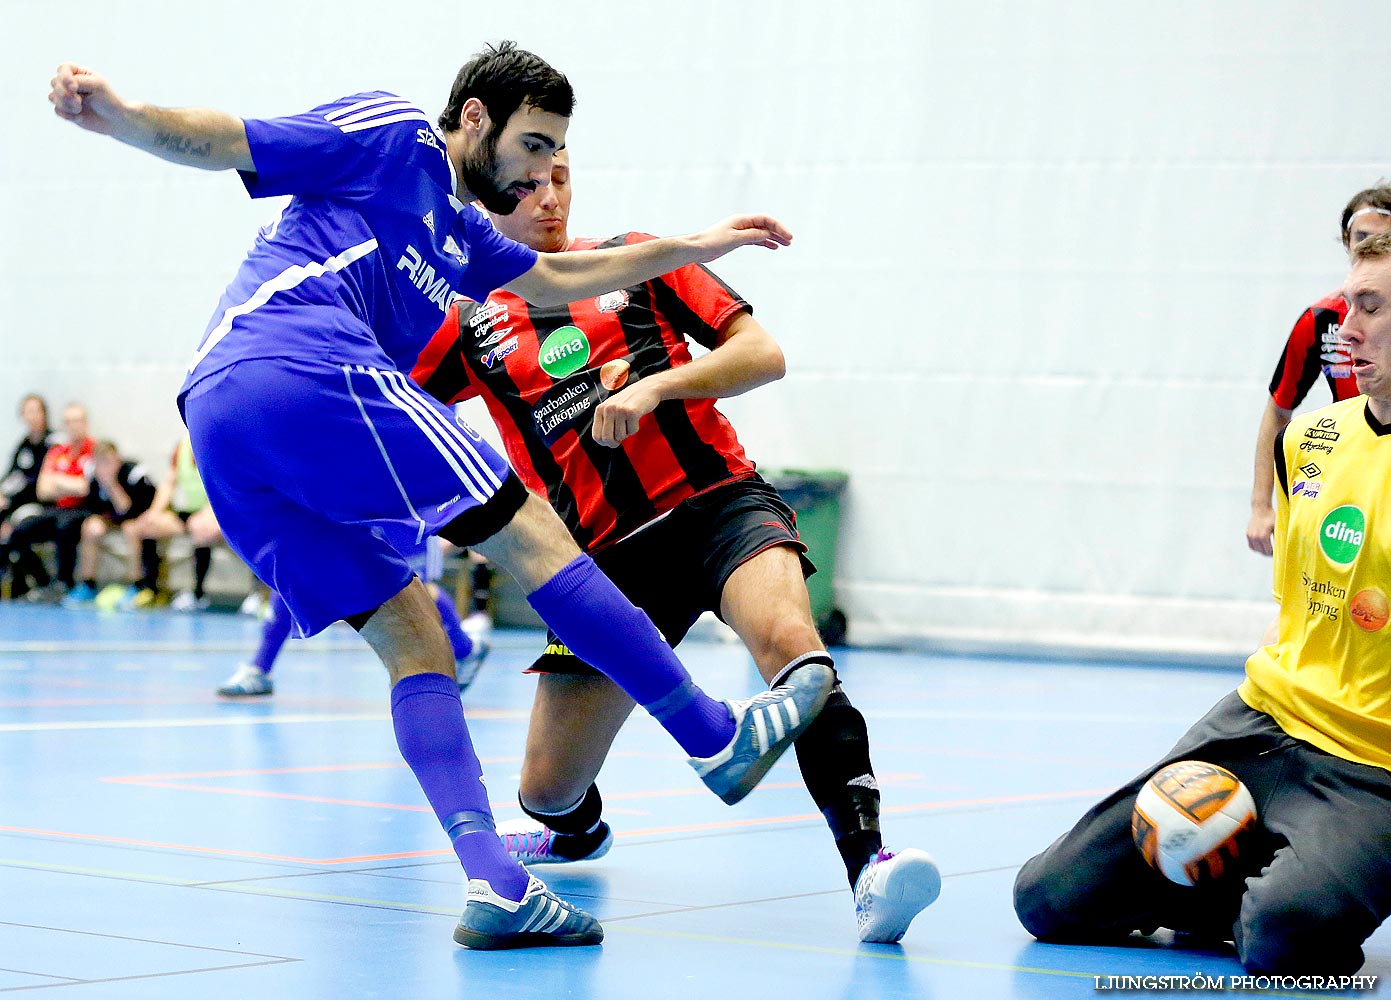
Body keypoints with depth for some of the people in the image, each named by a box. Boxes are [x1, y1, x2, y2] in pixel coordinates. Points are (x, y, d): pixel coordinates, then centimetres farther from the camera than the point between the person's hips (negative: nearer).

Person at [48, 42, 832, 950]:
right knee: (527, 530, -6)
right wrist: (119, 117, -15)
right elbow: (224, 143, 2)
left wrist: (695, 248, 54)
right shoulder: (396, 138, 10)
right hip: (303, 364, -10)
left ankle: (493, 883, -10)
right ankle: (719, 739, -2)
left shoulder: (459, 234, 34)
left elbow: (556, 277, 49)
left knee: (414, 639, 4)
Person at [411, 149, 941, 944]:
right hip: (607, 551, 2)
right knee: (548, 789, 2)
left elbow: (764, 353, 3)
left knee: (787, 640, -35)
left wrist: (656, 385, -11)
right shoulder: (470, 321, 12)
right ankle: (578, 830, 41)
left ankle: (869, 862, -44)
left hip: (719, 500, -2)